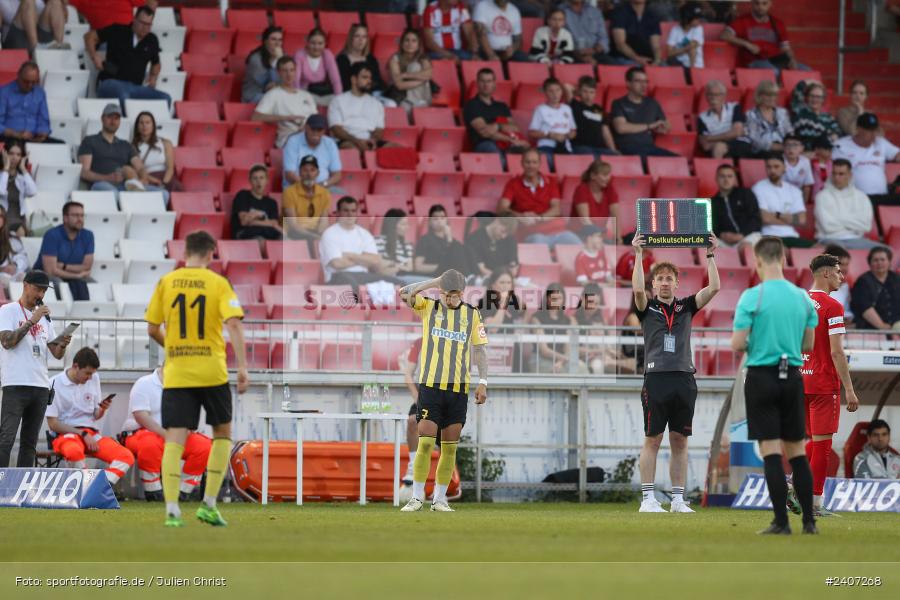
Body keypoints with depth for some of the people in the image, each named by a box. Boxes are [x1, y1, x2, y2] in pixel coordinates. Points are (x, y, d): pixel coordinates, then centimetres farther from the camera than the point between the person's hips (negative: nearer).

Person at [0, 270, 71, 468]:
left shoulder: (44, 316, 18)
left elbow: (57, 354, 16)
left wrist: (62, 344, -7)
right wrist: (32, 321, -15)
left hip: (41, 386, 7)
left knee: (30, 442, 7)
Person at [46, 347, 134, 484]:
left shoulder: (94, 379, 10)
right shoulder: (55, 384, -6)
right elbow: (53, 424, -7)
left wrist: (102, 409, -7)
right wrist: (82, 434, -10)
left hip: (91, 434, 5)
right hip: (66, 434, -5)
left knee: (127, 457, -19)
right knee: (74, 451, -42)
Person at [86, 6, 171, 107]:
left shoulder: (152, 40, 17)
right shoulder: (117, 32, 5)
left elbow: (156, 64, 34)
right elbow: (90, 36, 9)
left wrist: (153, 76, 12)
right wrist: (94, 57, -5)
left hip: (136, 87, 4)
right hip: (111, 82, -4)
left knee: (165, 98, -21)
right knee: (123, 96, -42)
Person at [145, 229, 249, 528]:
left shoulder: (166, 283, 4)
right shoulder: (218, 283, -2)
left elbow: (153, 329, 7)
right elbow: (234, 324, -14)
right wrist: (242, 366, -14)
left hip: (175, 374, 1)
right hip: (212, 372, -1)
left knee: (174, 440, -2)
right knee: (222, 433, 18)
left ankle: (172, 510, -15)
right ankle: (209, 504, 12)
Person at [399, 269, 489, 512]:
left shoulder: (472, 314, 9)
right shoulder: (429, 307, 5)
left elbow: (479, 349, 11)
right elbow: (404, 294, -11)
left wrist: (482, 382, 3)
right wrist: (434, 282, -12)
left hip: (458, 389, 2)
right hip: (430, 385, -2)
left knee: (450, 447, 3)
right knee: (425, 443, -9)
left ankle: (440, 499, 10)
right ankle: (417, 497, -2)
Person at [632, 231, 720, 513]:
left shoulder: (686, 307, 13)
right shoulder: (648, 308, 5)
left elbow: (713, 288, 3)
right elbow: (638, 290, -15)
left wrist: (710, 256, -1)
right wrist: (638, 255, -17)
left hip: (684, 379, 3)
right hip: (656, 378, -3)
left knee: (680, 441, 5)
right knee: (653, 439, -2)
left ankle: (678, 499, 8)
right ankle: (648, 498, 0)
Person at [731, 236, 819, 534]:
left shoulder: (752, 296, -11)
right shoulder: (802, 297, 4)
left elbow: (737, 344, -12)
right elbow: (808, 345, 11)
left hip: (762, 376, -4)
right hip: (793, 377, 4)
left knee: (771, 451, -3)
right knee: (797, 450, 11)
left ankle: (782, 522, -6)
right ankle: (809, 521, 11)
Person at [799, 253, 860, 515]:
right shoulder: (832, 307, -11)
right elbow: (836, 352, -16)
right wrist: (849, 390, -13)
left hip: (800, 382, 7)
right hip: (824, 383, -7)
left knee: (812, 441, 17)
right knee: (822, 442, -2)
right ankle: (815, 501, -2)